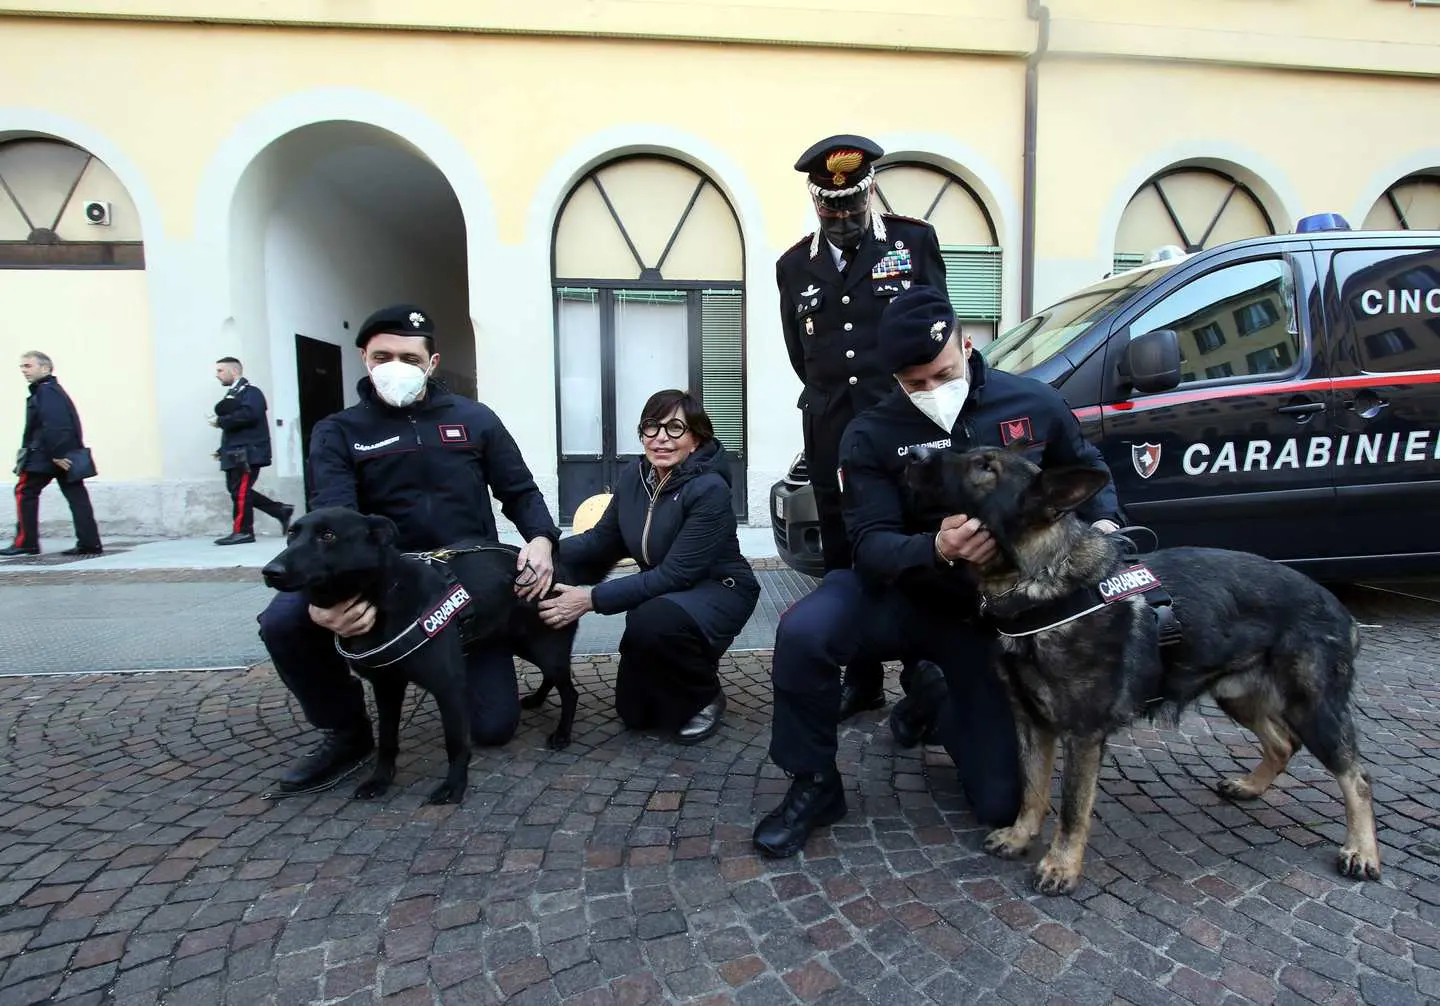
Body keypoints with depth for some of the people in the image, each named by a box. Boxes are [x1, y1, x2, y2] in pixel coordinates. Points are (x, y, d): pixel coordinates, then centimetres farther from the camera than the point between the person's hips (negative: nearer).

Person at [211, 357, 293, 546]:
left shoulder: (251, 392, -7)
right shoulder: (231, 394, 19)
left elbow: (248, 415, -25)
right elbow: (232, 424, 20)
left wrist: (220, 421, -16)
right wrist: (223, 449, 12)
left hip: (247, 452, -9)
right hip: (235, 452, 9)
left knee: (240, 490, -7)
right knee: (236, 490, 9)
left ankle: (242, 531, 0)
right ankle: (281, 511, 15)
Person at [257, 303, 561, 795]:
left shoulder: (474, 419, 4)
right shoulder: (337, 433, 0)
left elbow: (520, 491, 7)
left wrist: (541, 539, -17)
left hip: (471, 583, 0)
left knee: (494, 726, -3)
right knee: (283, 621, -28)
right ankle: (347, 732, 1)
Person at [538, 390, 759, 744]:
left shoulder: (709, 489, -27)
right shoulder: (634, 477, -6)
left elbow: (675, 573, -30)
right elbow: (601, 541, 1)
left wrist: (592, 599, -33)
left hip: (718, 591, -6)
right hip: (664, 594, 6)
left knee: (651, 622, -36)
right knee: (634, 712, 4)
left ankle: (705, 696, -7)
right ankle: (691, 665, 32)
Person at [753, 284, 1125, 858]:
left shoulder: (1034, 404, -7)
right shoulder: (871, 435, -13)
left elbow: (1087, 469, 11)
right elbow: (871, 546, -20)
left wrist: (1105, 522, -10)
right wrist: (936, 549, -41)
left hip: (992, 612, 2)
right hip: (906, 596, -2)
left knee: (1001, 803, 2)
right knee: (803, 632, -36)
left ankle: (932, 697, 32)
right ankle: (814, 785, -10)